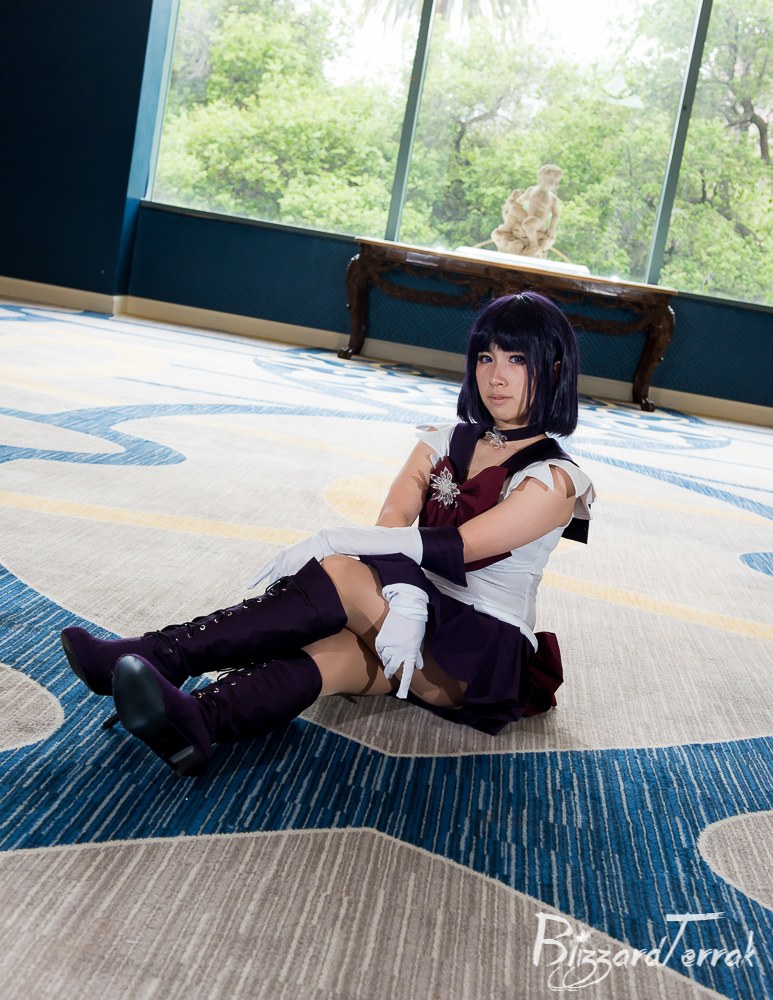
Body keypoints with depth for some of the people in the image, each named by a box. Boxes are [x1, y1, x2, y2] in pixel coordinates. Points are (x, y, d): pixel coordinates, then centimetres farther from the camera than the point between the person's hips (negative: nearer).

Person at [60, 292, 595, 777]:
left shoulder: (554, 479, -9)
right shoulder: (444, 443, 9)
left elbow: (455, 548, -20)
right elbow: (392, 522, -9)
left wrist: (333, 540, -22)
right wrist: (402, 597, -30)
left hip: (485, 652, -5)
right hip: (417, 619, 5)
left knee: (339, 576, -30)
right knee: (332, 655, -31)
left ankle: (163, 654, -35)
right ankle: (190, 722, -53)